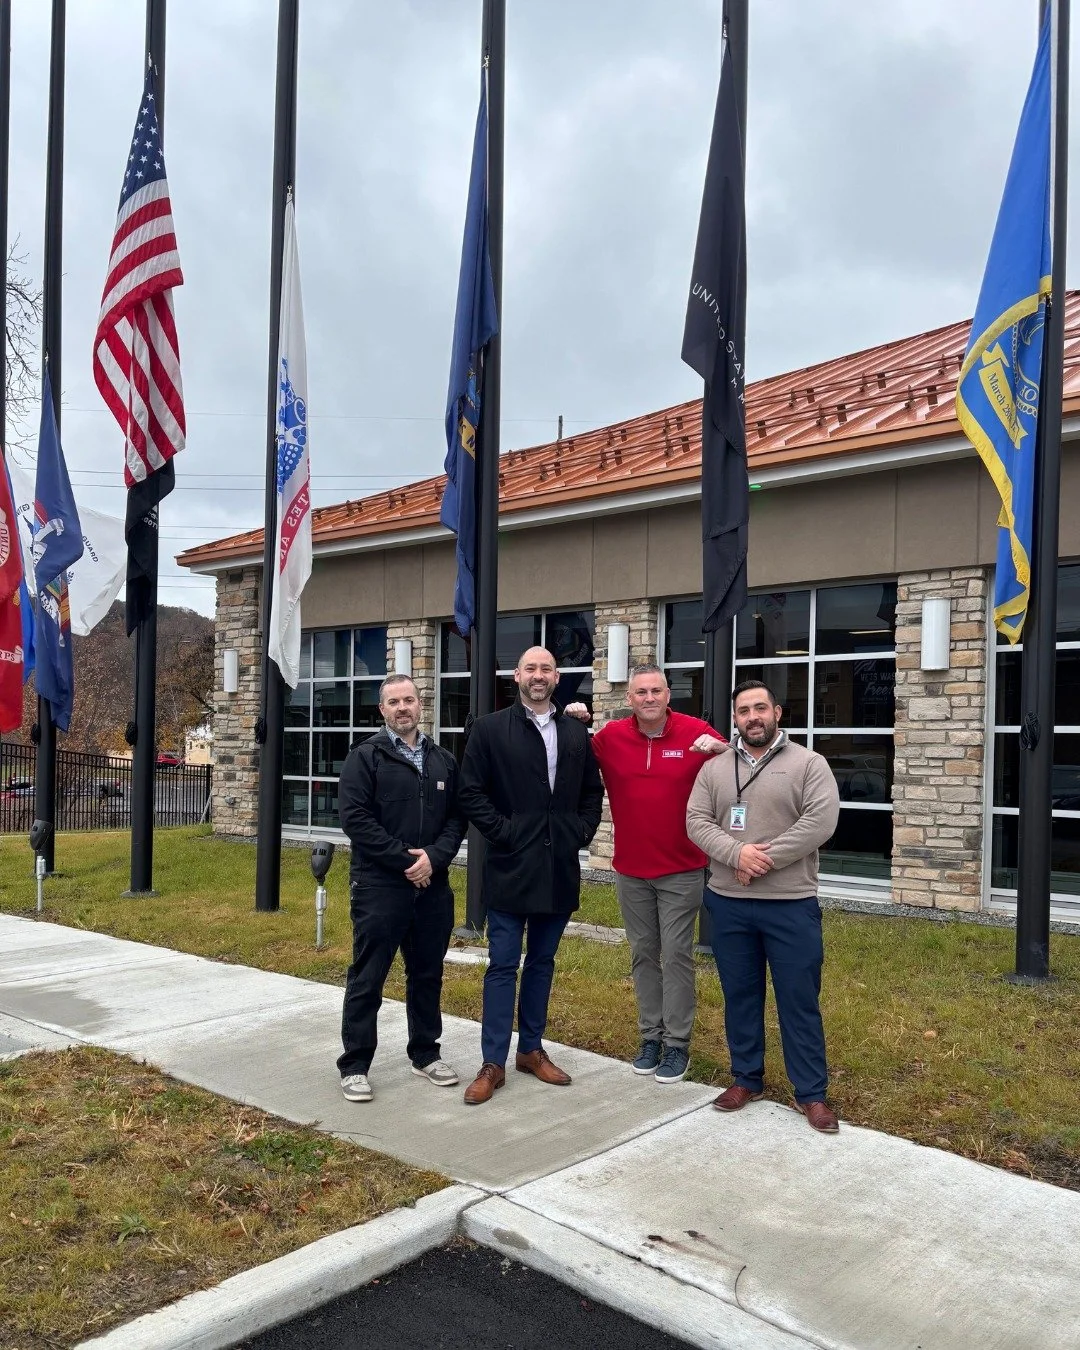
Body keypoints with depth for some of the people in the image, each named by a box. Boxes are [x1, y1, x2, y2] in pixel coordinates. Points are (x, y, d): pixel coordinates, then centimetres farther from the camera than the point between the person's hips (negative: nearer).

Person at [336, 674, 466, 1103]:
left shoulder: (444, 760, 10)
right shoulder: (365, 756, -4)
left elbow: (457, 818, 8)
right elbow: (354, 817, -12)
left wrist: (434, 857, -11)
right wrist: (405, 860, -15)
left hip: (433, 886, 5)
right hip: (379, 886, -4)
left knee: (428, 975, 14)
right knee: (367, 978, 2)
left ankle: (425, 1054, 29)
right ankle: (355, 1065, 13)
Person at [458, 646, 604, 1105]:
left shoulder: (577, 733, 9)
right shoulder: (490, 729, -3)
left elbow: (593, 791, 16)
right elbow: (471, 792, -5)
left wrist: (582, 831, 3)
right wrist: (501, 831, -11)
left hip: (559, 868, 4)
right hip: (511, 867, -4)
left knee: (542, 961, 14)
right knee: (503, 964, 1)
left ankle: (532, 1049, 27)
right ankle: (493, 1063, 10)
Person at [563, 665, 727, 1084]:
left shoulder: (694, 732, -8)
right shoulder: (611, 735, -1)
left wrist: (720, 749, -27)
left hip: (681, 870, -3)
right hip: (630, 870, 3)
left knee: (676, 955, 2)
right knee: (643, 954, 12)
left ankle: (677, 1043, 12)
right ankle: (651, 1035, 24)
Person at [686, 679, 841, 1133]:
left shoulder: (809, 764, -2)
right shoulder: (714, 768, 7)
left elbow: (820, 822, -14)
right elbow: (697, 822, -1)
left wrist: (764, 862, -16)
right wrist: (737, 854, -18)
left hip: (791, 904, -3)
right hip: (728, 903, 3)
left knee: (799, 1000, 4)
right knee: (739, 995, 13)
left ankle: (811, 1093, 16)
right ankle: (746, 1078, 28)